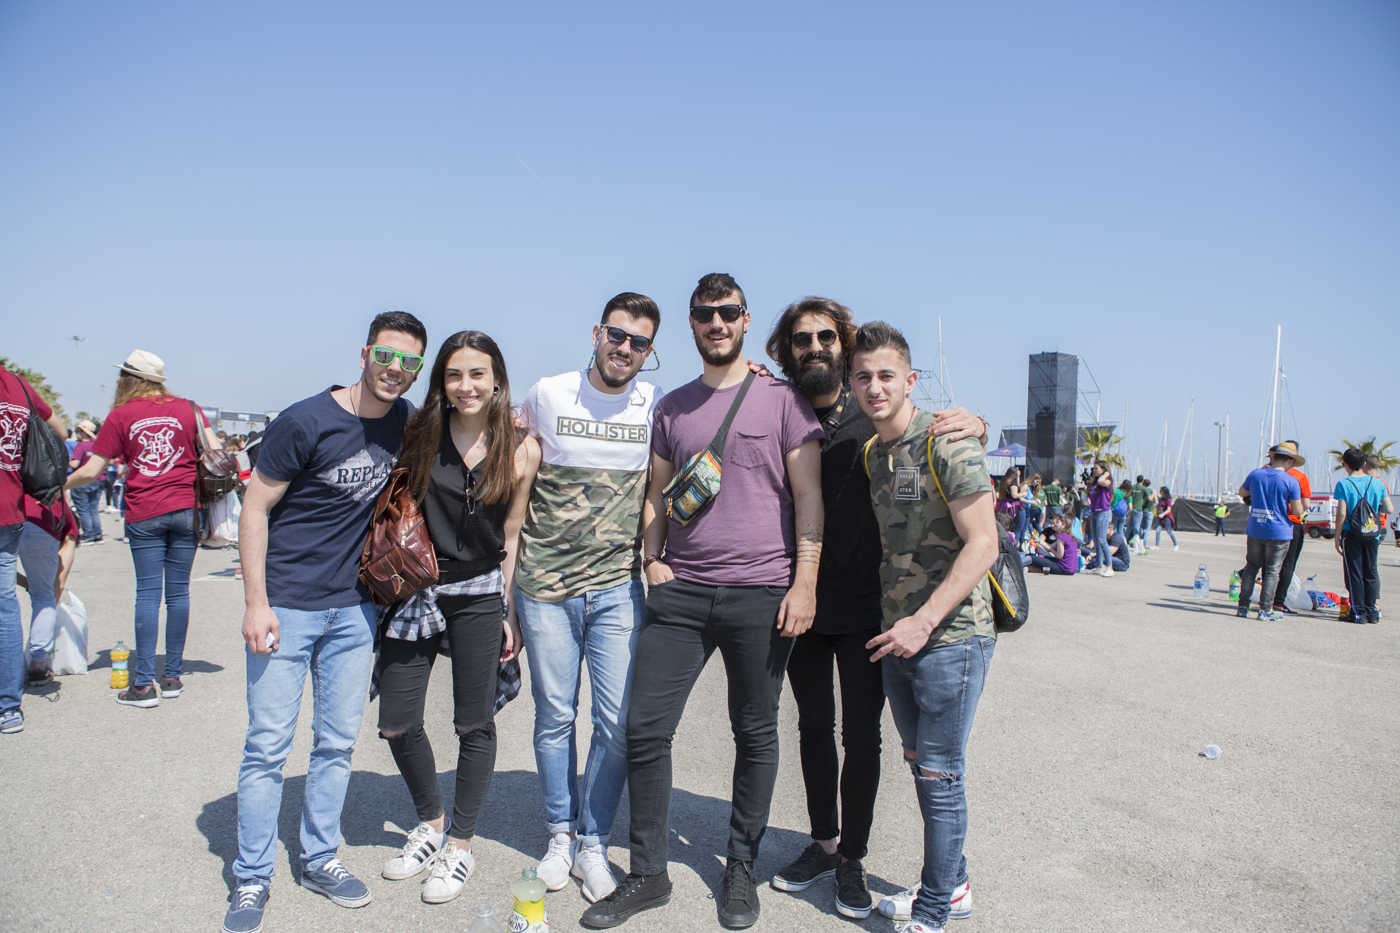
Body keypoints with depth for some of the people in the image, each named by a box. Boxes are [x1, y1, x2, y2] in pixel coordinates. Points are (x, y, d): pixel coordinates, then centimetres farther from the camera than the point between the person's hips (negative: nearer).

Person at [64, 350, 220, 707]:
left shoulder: (120, 416, 2)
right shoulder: (187, 408, 6)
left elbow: (91, 471, 2)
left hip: (143, 515, -1)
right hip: (186, 509, 2)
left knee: (148, 593, 1)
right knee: (178, 591, 6)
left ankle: (144, 684, 1)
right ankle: (173, 677, 12)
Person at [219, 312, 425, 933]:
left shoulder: (404, 421, 3)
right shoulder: (305, 422, -13)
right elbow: (255, 508, -10)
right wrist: (256, 603, -13)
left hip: (354, 608, 5)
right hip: (286, 604, -4)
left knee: (338, 742, 11)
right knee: (268, 745, 2)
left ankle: (319, 859, 27)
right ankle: (252, 878, 17)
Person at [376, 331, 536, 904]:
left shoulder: (521, 449, -4)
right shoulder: (420, 433, -2)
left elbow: (512, 536, 1)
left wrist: (508, 611, 1)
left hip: (479, 597, -2)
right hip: (412, 592, 2)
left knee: (475, 726, 7)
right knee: (397, 724, 8)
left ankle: (460, 845, 27)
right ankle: (431, 822, 34)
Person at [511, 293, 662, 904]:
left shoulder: (657, 406, 1)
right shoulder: (547, 395, 0)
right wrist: (513, 549, 11)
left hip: (617, 586, 0)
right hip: (544, 585, 0)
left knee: (618, 722, 0)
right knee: (554, 718, 10)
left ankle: (593, 843, 20)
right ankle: (560, 835, 29)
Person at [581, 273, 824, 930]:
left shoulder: (782, 399, 2)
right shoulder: (672, 408, 14)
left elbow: (808, 497, -2)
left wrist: (804, 583, -9)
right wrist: (653, 560, 4)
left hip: (761, 593, -3)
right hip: (681, 592, 3)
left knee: (755, 735, 8)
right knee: (645, 728, 0)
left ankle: (740, 869, 27)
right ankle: (647, 875, 17)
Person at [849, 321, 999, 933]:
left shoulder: (947, 443, -13)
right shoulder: (870, 453, 9)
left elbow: (982, 544, -18)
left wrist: (925, 620, -22)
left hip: (950, 635, -7)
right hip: (898, 635, 7)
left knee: (940, 775, 2)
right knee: (922, 765, 17)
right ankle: (953, 882, 34)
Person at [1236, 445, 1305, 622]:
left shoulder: (1255, 474, -1)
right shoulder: (1291, 482, -11)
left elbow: (1242, 492, 18)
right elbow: (1297, 511, -10)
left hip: (1255, 531, 3)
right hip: (1279, 533, -3)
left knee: (1251, 566, 13)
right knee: (1272, 571, 4)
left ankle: (1243, 607, 13)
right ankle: (1265, 610, 3)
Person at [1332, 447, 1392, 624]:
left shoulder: (1343, 485, -9)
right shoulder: (1377, 483, 1)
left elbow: (1341, 513, -13)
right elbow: (1390, 510, 0)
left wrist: (1336, 536, -6)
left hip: (1351, 535, -3)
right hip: (1373, 534, 3)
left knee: (1354, 573, 3)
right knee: (1371, 572, 12)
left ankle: (1359, 611, 3)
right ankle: (1372, 610, 14)